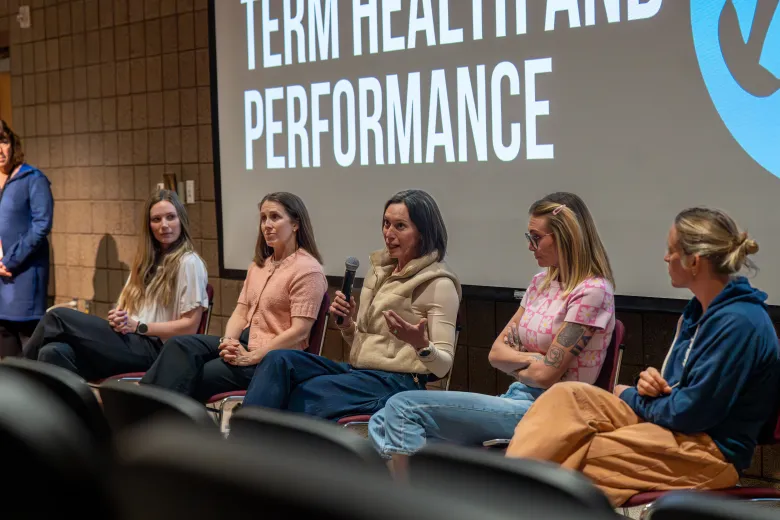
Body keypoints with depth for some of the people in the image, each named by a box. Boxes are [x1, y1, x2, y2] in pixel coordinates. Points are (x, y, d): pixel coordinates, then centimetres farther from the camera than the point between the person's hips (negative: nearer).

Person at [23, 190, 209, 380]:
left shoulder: (189, 263, 1)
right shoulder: (147, 261, 25)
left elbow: (190, 325, -6)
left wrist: (138, 326, -10)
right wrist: (118, 318, -3)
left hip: (152, 349, -7)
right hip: (128, 343, 7)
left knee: (58, 316, -17)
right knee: (53, 353, -24)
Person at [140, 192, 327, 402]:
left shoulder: (307, 270, -9)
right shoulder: (258, 265, 18)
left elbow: (299, 331, -17)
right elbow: (240, 313, 12)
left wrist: (250, 357, -20)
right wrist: (228, 342, -10)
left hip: (273, 360, -8)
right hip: (244, 344, 8)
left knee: (188, 380, -21)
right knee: (179, 345, -18)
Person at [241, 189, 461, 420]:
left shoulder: (439, 284, -9)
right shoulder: (379, 270, 13)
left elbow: (443, 366, -12)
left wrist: (421, 344, -33)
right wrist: (346, 323, -1)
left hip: (396, 383, -7)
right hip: (357, 371, 7)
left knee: (301, 396, -26)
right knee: (279, 360, -15)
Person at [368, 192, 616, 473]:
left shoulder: (591, 292, -11)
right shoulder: (542, 282, 16)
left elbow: (545, 375, -14)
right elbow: (497, 352, 12)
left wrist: (513, 365, 4)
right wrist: (530, 360, -5)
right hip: (519, 399, 8)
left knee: (403, 407, -18)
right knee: (383, 424, -6)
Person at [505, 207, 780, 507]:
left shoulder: (739, 323, -20)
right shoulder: (700, 309, 11)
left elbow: (692, 412, -22)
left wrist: (631, 397, -5)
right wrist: (652, 384, -4)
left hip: (709, 452, -9)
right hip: (674, 428, 9)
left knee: (567, 457, -19)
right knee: (567, 396, -12)